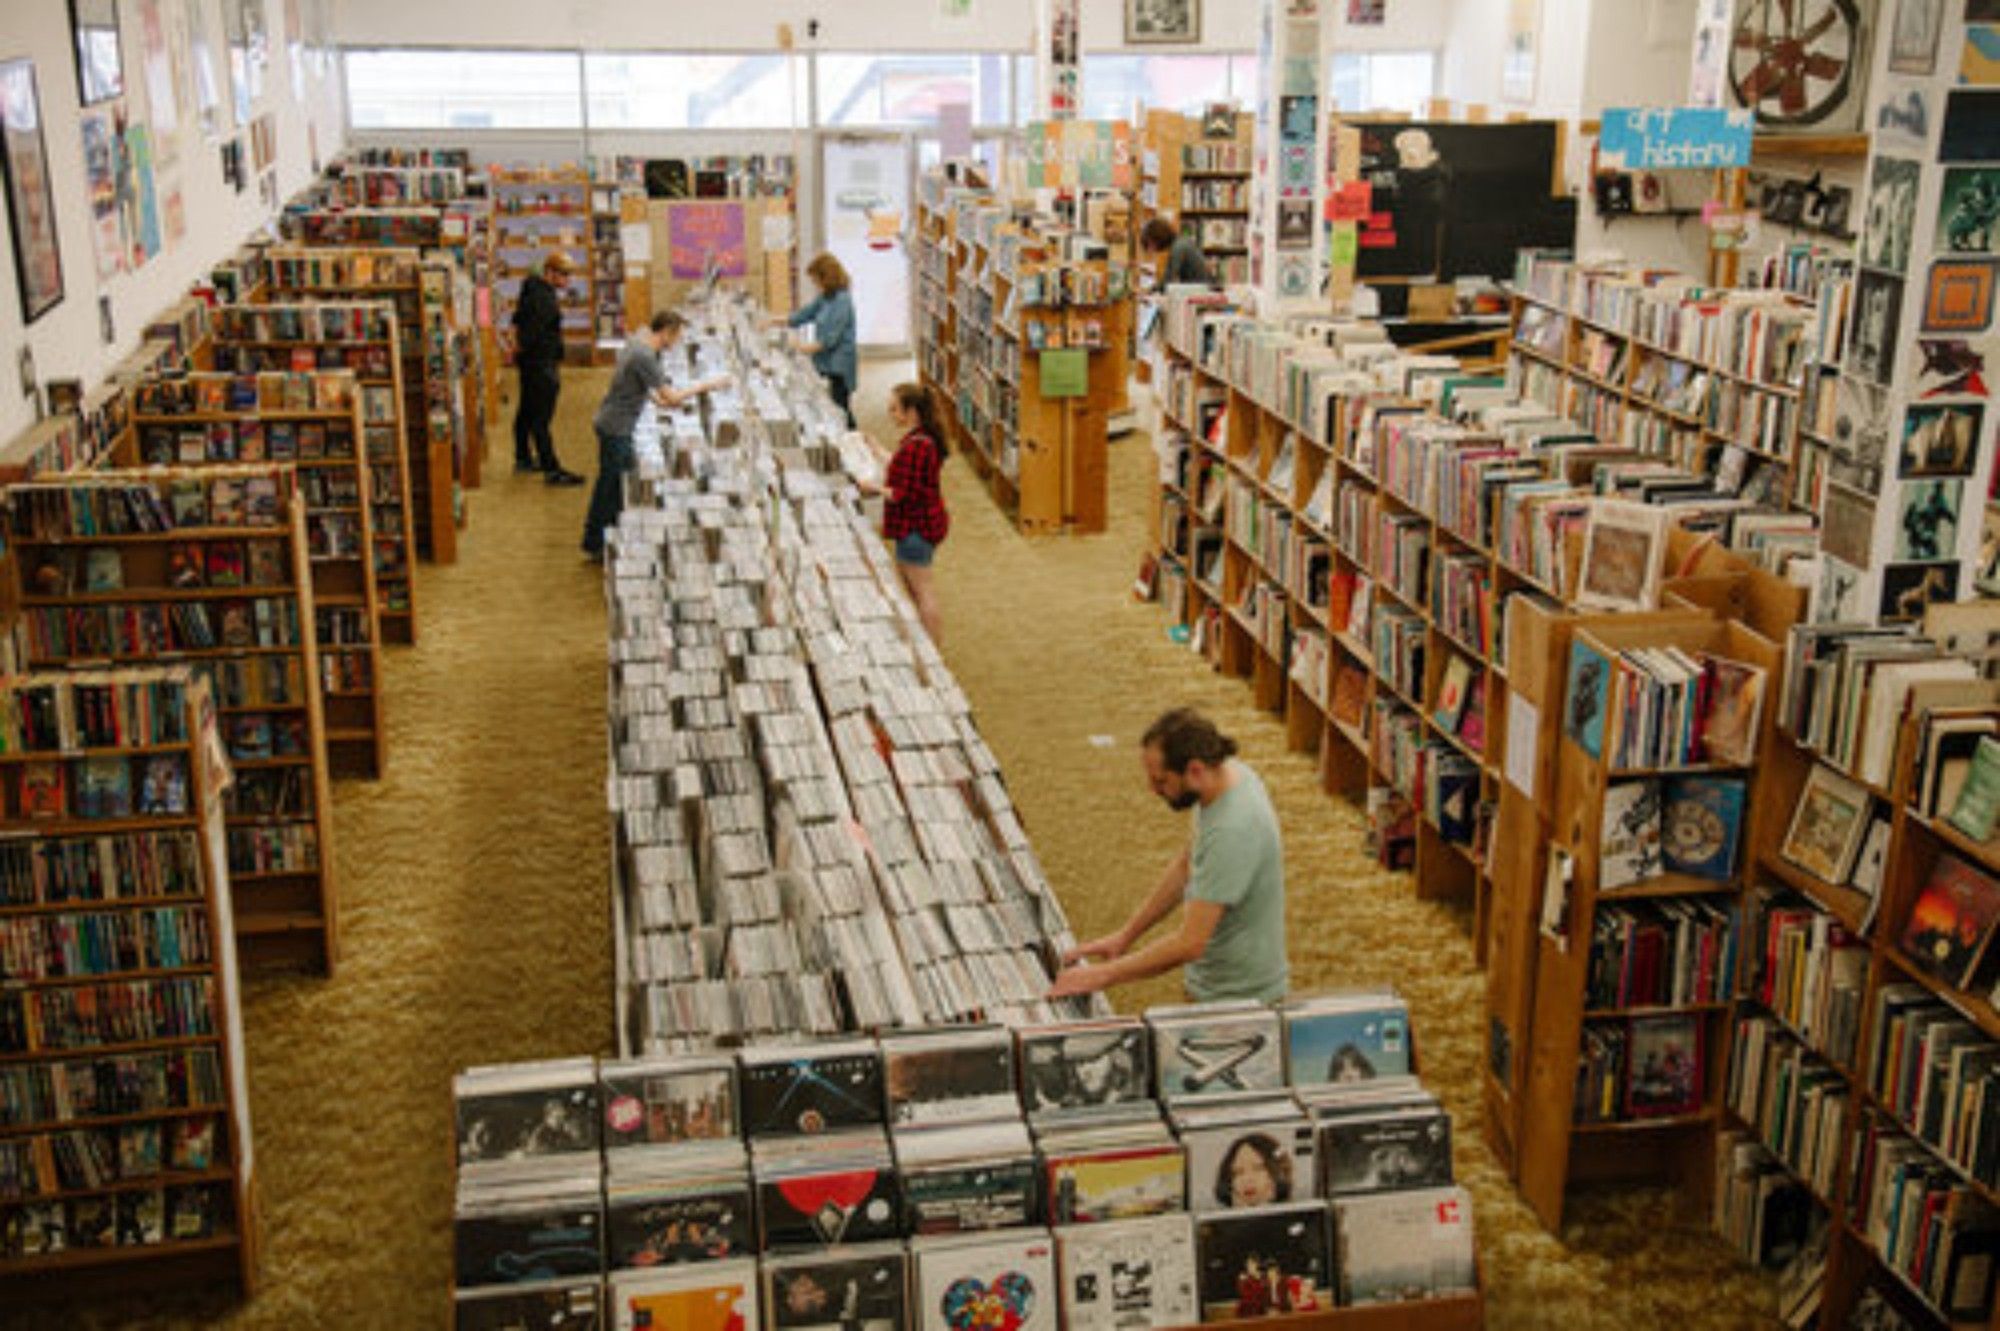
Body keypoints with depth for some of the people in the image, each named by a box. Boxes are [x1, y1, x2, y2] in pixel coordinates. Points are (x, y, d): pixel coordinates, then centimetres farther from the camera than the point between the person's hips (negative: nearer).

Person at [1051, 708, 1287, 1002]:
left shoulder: (1232, 831, -30)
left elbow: (1189, 944, -28)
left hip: (1242, 999, -8)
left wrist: (1104, 975, -20)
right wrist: (1125, 936, 8)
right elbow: (1188, 866, 11)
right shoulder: (1229, 774, -3)